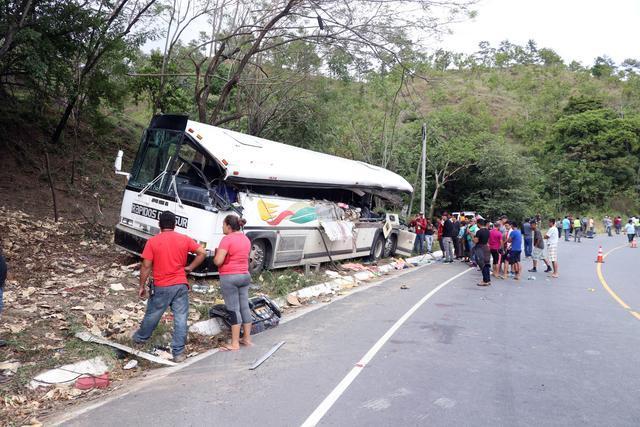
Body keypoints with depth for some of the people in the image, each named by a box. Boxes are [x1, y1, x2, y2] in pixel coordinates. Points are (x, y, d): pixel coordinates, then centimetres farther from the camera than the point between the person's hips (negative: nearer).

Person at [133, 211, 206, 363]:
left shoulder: (152, 241, -5)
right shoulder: (185, 239, 0)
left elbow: (146, 266, -6)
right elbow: (202, 253, 0)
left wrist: (142, 286, 3)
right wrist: (190, 267, 8)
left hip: (161, 287, 0)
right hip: (180, 285, 0)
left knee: (152, 315, 19)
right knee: (180, 318, 3)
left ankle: (140, 338, 43)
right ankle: (179, 352, 5)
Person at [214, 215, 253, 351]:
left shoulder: (227, 239, -15)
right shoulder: (246, 239, 11)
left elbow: (218, 261, -20)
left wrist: (216, 254, 1)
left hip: (229, 278, -8)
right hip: (245, 275, 8)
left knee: (234, 310, -4)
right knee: (245, 307, 12)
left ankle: (235, 343, 1)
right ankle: (247, 338, 21)